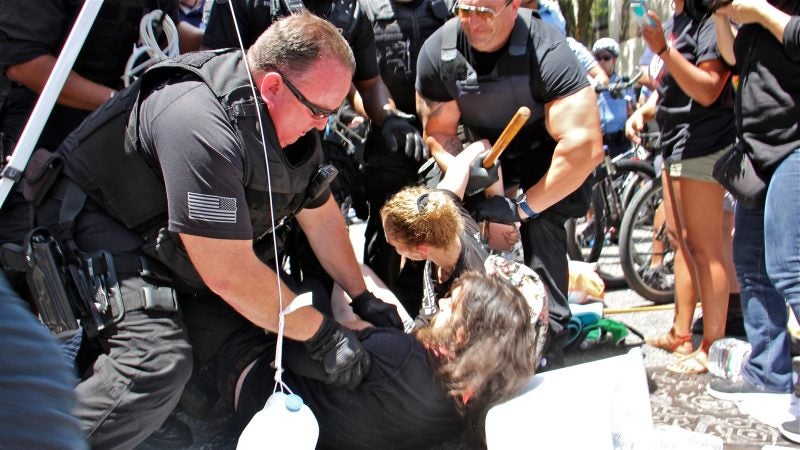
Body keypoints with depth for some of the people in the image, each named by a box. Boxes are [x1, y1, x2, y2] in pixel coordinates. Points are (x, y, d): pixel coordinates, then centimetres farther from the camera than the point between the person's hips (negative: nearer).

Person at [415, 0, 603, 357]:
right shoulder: (436, 53, -21)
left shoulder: (546, 52, -34)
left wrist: (522, 208, -34)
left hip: (542, 148, -4)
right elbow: (439, 132, -9)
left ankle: (549, 329, -19)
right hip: (483, 148, 4)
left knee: (542, 222, -27)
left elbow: (586, 146, -39)